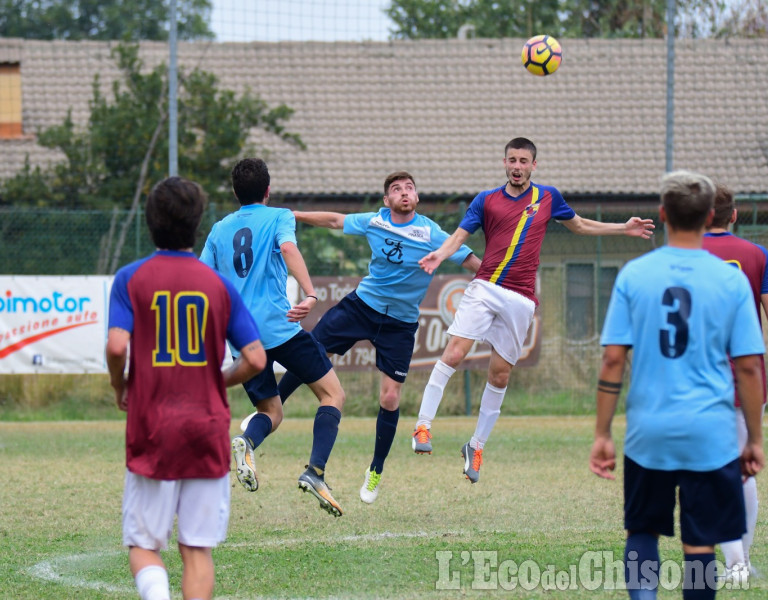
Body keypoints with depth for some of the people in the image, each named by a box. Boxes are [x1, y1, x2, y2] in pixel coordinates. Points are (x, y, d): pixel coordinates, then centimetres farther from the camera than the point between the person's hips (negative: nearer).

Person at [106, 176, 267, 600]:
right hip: (208, 431, 1)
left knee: (143, 545, 5)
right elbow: (256, 359, -2)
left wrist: (120, 390, 4)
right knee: (197, 548, 8)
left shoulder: (131, 279, -2)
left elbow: (117, 346, -15)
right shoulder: (219, 285, 2)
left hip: (151, 433, -1)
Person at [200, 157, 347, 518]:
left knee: (271, 412, 16)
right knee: (333, 394, 5)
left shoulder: (219, 230, 15)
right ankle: (315, 472, -15)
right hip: (280, 327, -5)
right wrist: (309, 295, -31)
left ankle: (247, 443, -21)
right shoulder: (278, 218, 2)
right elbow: (288, 248, -19)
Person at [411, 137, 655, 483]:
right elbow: (460, 236, 0)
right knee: (453, 354, -17)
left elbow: (580, 226, 26)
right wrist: (440, 254, -21)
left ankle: (477, 446, 15)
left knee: (499, 376, 3)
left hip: (520, 299, 1)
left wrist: (624, 229, 19)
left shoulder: (548, 197, 12)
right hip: (484, 289, -1)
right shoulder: (486, 201, 7)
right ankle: (423, 426, -13)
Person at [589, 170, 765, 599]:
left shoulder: (634, 275, -1)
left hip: (648, 433, 1)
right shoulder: (731, 280, -3)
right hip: (710, 435, -1)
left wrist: (602, 435, 4)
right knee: (700, 546, 7)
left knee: (642, 531, 17)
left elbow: (613, 359, -3)